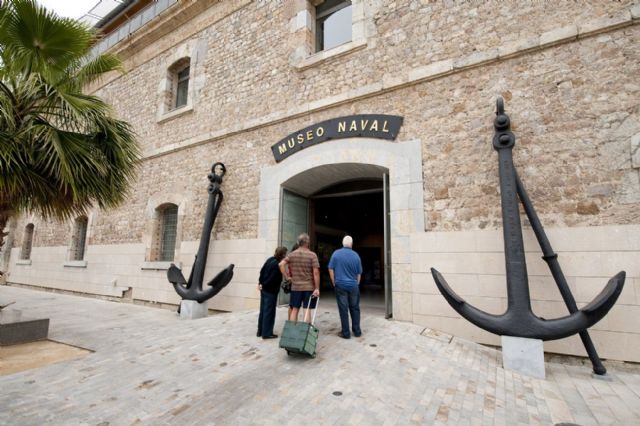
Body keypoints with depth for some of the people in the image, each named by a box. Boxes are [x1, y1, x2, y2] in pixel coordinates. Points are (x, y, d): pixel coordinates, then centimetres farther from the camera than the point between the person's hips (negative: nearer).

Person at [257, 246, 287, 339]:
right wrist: (263, 285, -7)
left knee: (263, 311, 17)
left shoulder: (270, 259, 3)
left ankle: (260, 331, 27)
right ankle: (267, 333, 12)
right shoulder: (278, 265, -23)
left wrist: (260, 282, 10)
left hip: (264, 289, 9)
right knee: (269, 312, 3)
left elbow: (262, 271, 9)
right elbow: (273, 279, -22)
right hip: (270, 291, -9)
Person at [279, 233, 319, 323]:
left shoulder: (292, 254, 3)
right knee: (307, 310, 4)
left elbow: (281, 264, -7)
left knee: (294, 309, 13)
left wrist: (287, 277, 0)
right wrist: (317, 288, -10)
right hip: (309, 287, -3)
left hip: (295, 287, 3)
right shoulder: (312, 255, -8)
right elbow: (316, 272, -13)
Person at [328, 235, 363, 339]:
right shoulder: (356, 255, -1)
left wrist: (334, 282, 6)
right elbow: (359, 273, 6)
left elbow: (331, 269, -3)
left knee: (343, 309, 4)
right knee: (355, 309, 14)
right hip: (353, 286, 2)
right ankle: (357, 331, 20)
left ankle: (346, 333, 10)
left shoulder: (336, 253, -5)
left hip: (340, 285, -1)